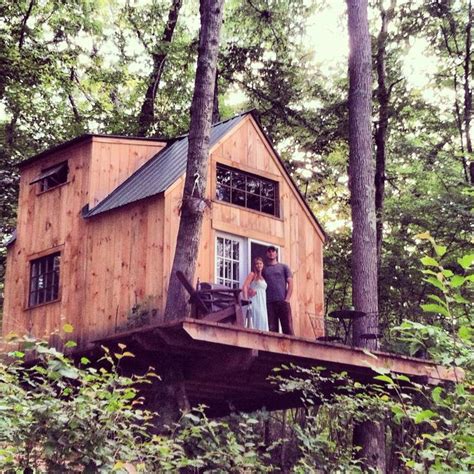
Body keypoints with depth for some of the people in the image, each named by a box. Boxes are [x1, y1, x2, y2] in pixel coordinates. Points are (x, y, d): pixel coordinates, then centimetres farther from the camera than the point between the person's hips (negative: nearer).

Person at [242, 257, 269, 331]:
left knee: (263, 321, -1)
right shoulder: (252, 274, 1)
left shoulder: (262, 277, 21)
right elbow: (245, 287, -10)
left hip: (262, 303, 7)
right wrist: (246, 300, -19)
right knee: (258, 320, -18)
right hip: (255, 301, -7)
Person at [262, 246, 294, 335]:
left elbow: (290, 283, 7)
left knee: (288, 328, -7)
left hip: (283, 301, -1)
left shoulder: (283, 267, 15)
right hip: (269, 303, 1)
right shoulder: (264, 269, 17)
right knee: (272, 329, -3)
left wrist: (287, 298, -6)